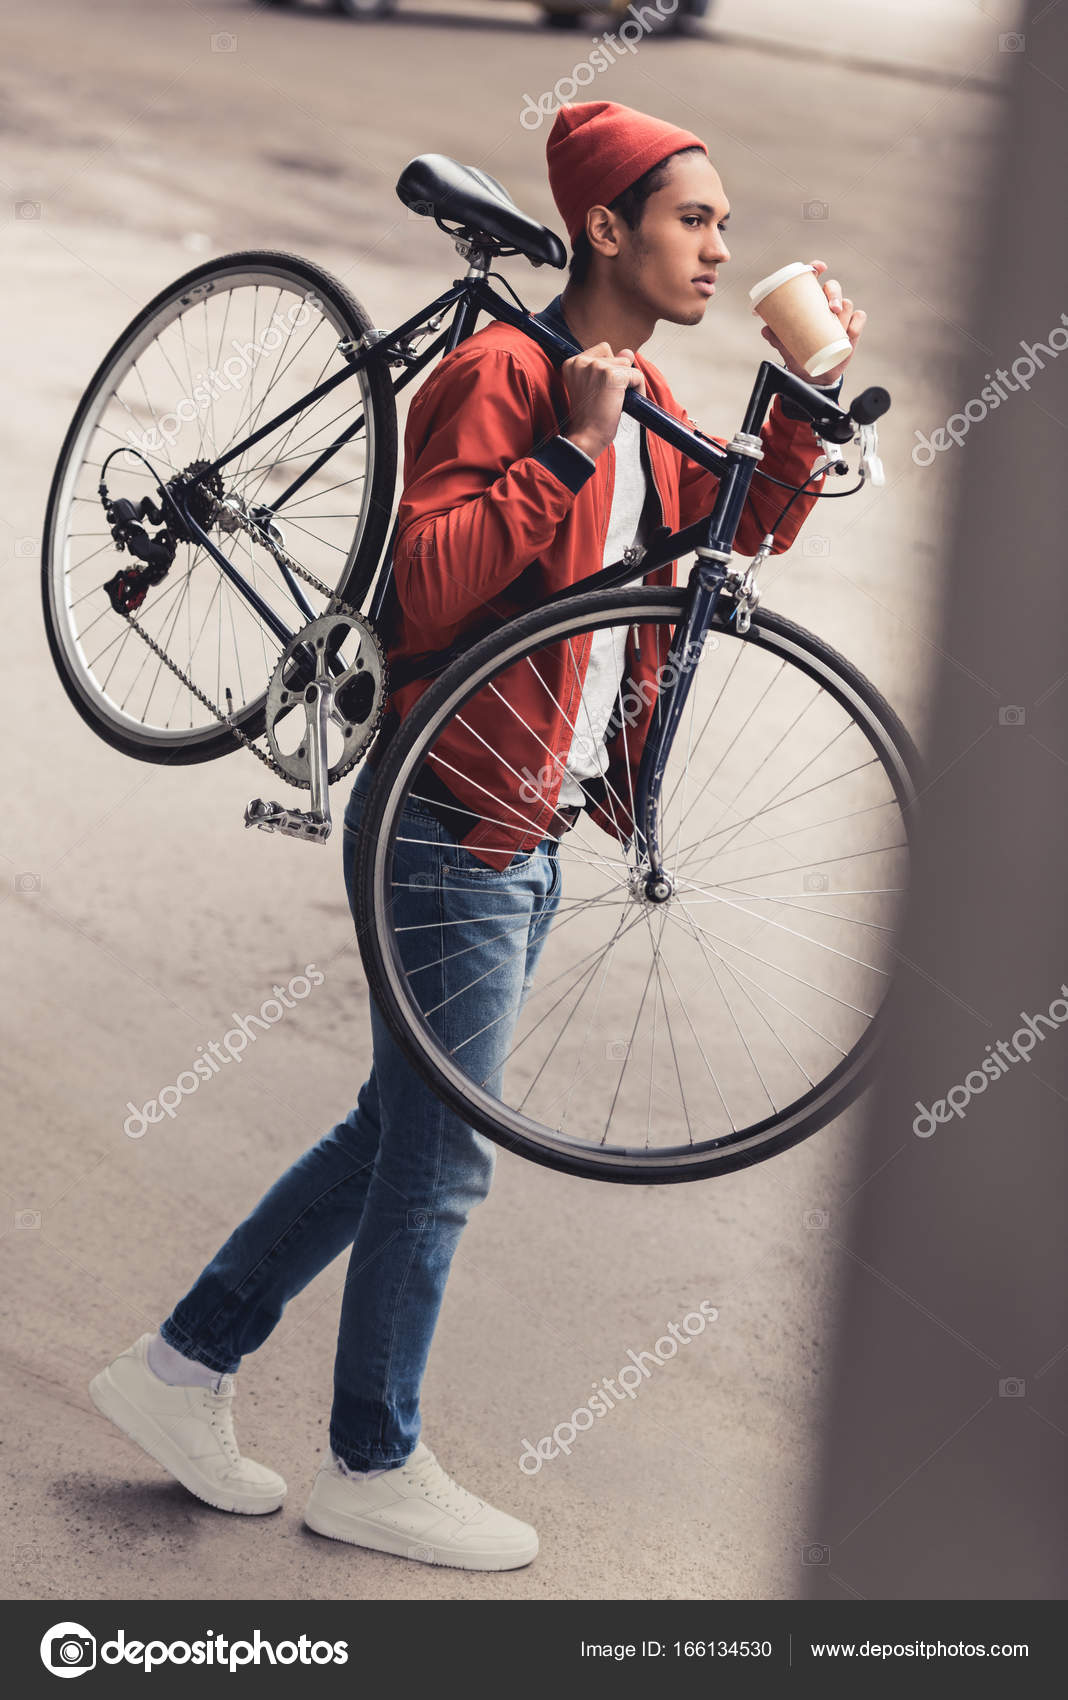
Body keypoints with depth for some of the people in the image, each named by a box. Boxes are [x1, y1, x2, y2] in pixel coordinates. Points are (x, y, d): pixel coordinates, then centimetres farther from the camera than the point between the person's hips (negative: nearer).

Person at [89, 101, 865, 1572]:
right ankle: (374, 1470, 16)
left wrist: (810, 392, 9)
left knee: (402, 1133, 16)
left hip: (528, 832, 10)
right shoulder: (503, 373, -16)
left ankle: (182, 1368, 25)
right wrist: (569, 454, -27)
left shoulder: (641, 401, 12)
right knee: (442, 1158, 1)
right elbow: (427, 583, -27)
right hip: (455, 826, -10)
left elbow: (753, 525, 24)